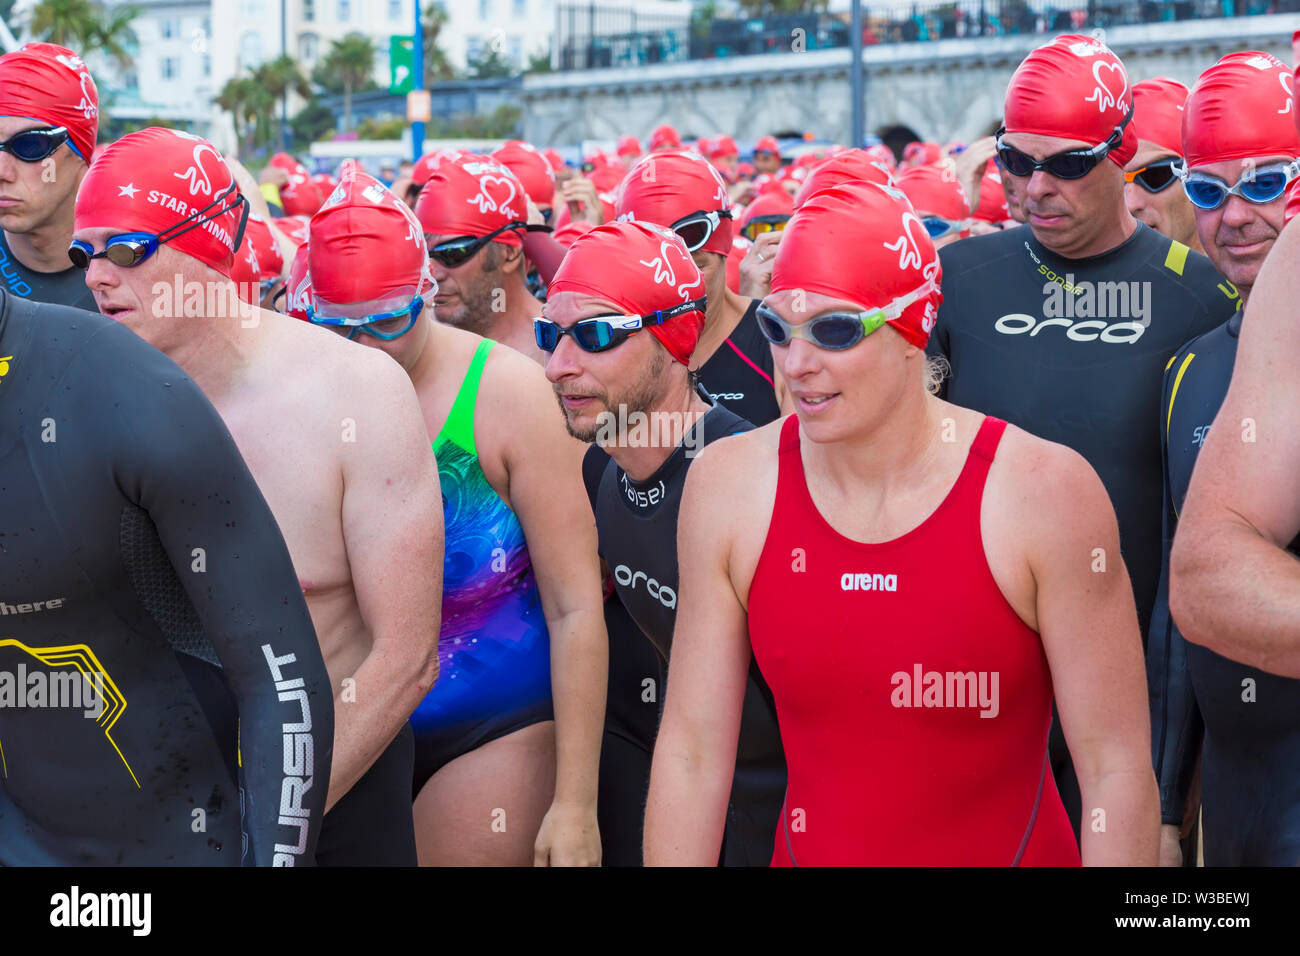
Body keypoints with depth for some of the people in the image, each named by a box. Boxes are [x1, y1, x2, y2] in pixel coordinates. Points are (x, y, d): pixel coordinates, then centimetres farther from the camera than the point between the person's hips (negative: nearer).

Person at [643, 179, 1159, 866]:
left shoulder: (1045, 491, -16)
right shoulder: (728, 487, -7)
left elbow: (1115, 771, -13)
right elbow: (691, 752, -3)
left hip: (1013, 851, -2)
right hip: (807, 853, 2)